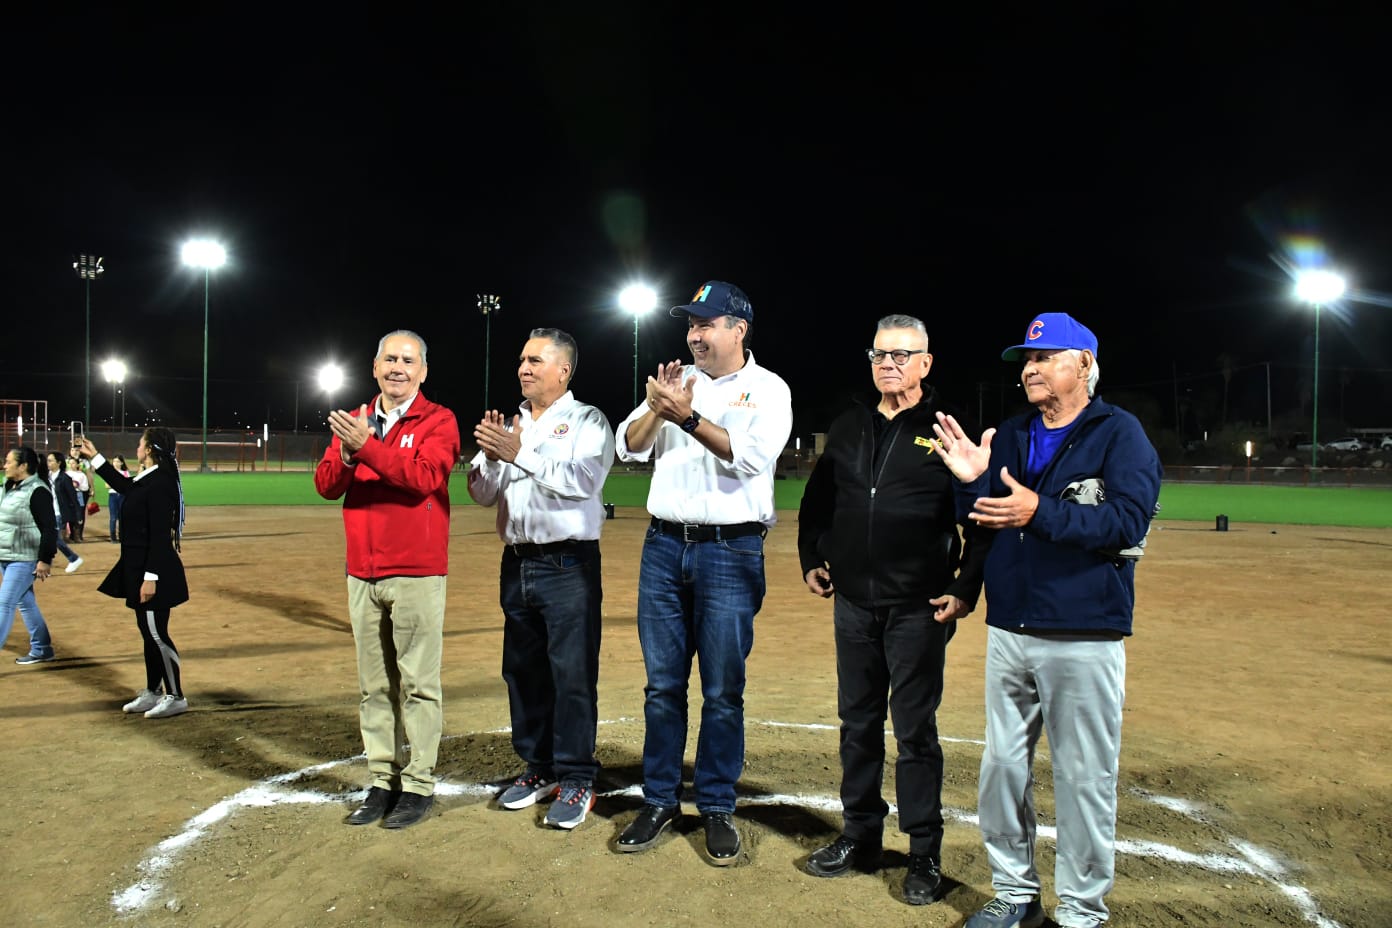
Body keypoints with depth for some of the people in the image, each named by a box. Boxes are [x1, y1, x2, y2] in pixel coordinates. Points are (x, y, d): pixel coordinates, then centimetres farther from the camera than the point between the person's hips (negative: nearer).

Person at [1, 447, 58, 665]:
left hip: (24, 559, -9)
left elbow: (49, 529, -19)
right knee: (25, 603, 14)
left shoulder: (37, 491, -17)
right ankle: (41, 649, 25)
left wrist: (45, 560, -20)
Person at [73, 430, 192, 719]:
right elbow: (122, 484, 34)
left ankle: (176, 697, 6)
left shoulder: (160, 482, -20)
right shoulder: (144, 480, 10)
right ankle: (153, 693, 26)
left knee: (156, 633, -4)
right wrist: (94, 456, 33)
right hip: (139, 569, 10)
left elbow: (160, 535, -23)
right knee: (148, 632, 16)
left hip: (155, 570, -10)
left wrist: (151, 577, -23)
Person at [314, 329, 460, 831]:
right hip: (363, 573, 5)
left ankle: (418, 784, 7)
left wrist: (367, 446, -23)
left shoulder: (438, 421, -1)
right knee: (375, 685, 10)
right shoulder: (353, 422, 15)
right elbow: (326, 485, 5)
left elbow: (425, 476, -18)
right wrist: (346, 453, -14)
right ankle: (383, 780, 19)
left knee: (418, 684, -1)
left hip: (417, 573, -5)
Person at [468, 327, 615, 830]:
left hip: (569, 565, -6)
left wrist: (520, 455, -23)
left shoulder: (587, 421, -2)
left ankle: (576, 779, 5)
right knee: (522, 669, 12)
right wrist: (490, 456, -9)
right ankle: (539, 767, 25)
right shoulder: (510, 426, 16)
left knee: (572, 674, -5)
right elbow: (481, 492, 10)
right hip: (517, 561, 7)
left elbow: (582, 479, -20)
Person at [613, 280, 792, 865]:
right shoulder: (677, 381, 11)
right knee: (662, 684, 9)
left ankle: (717, 809, 16)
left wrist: (688, 416, -23)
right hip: (664, 546, 4)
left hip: (731, 552, -4)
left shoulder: (768, 390, 0)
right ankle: (659, 801, 21)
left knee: (723, 690, 2)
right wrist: (657, 408, -14)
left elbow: (750, 456, -17)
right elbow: (630, 448, 4)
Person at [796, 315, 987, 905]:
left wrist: (967, 588, -12)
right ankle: (861, 837, 28)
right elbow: (817, 498, 20)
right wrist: (811, 559, 12)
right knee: (857, 723, 13)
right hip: (853, 602, 5)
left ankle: (924, 855, 15)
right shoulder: (849, 427, 10)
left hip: (918, 608, -5)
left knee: (915, 730, 1)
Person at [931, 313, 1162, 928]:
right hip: (1009, 630, 6)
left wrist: (1040, 513, -27)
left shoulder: (1119, 434, -5)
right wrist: (972, 481, -7)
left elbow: (1129, 521, -18)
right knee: (1002, 766, 13)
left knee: (1084, 778, 2)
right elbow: (982, 525, 12)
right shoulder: (1010, 436, 12)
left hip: (1085, 637, -6)